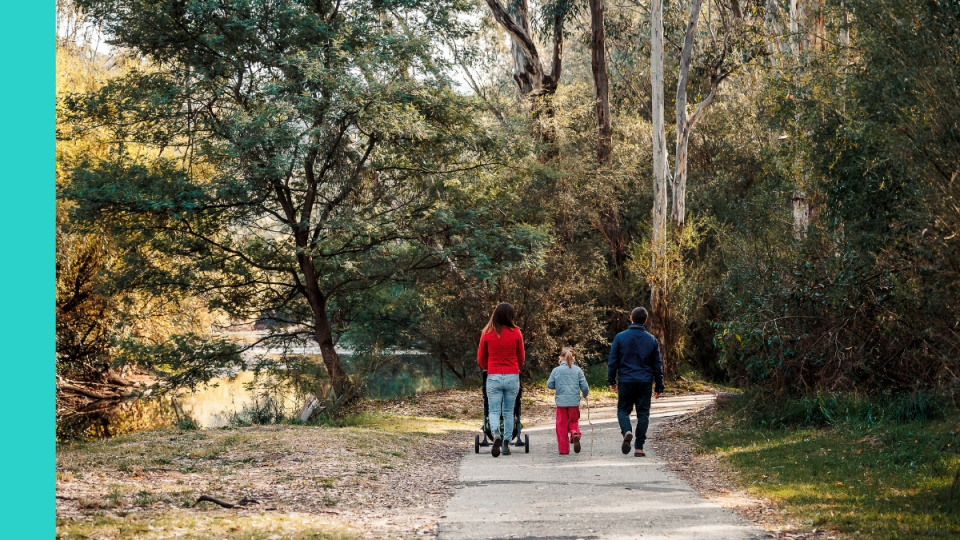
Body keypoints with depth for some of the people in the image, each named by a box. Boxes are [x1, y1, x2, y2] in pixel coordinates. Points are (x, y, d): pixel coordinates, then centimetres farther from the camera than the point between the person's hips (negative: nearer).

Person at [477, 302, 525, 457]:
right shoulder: (515, 333, -2)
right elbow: (521, 358, 10)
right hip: (512, 377, 1)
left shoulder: (487, 333, -2)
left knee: (494, 411, 3)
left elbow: (481, 359, 9)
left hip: (493, 377, -1)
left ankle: (496, 434, -24)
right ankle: (506, 443, 10)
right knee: (508, 412, 12)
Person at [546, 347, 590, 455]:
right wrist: (585, 394, 21)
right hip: (574, 402, 1)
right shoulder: (578, 370, 1)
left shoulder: (556, 370, -1)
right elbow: (584, 386, 0)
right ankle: (575, 433, -19)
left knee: (562, 426, 7)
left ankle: (564, 450, 7)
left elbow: (549, 385, 0)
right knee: (573, 422, 15)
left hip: (561, 402, -1)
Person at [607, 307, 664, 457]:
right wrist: (659, 387, 14)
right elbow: (657, 365, 8)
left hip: (625, 382, -1)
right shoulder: (652, 340, 4)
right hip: (645, 382, 1)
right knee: (643, 413, 6)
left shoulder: (620, 337, -2)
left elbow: (613, 361, 0)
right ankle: (639, 447, 1)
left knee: (623, 410, 11)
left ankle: (626, 431, -19)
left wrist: (611, 380, 10)